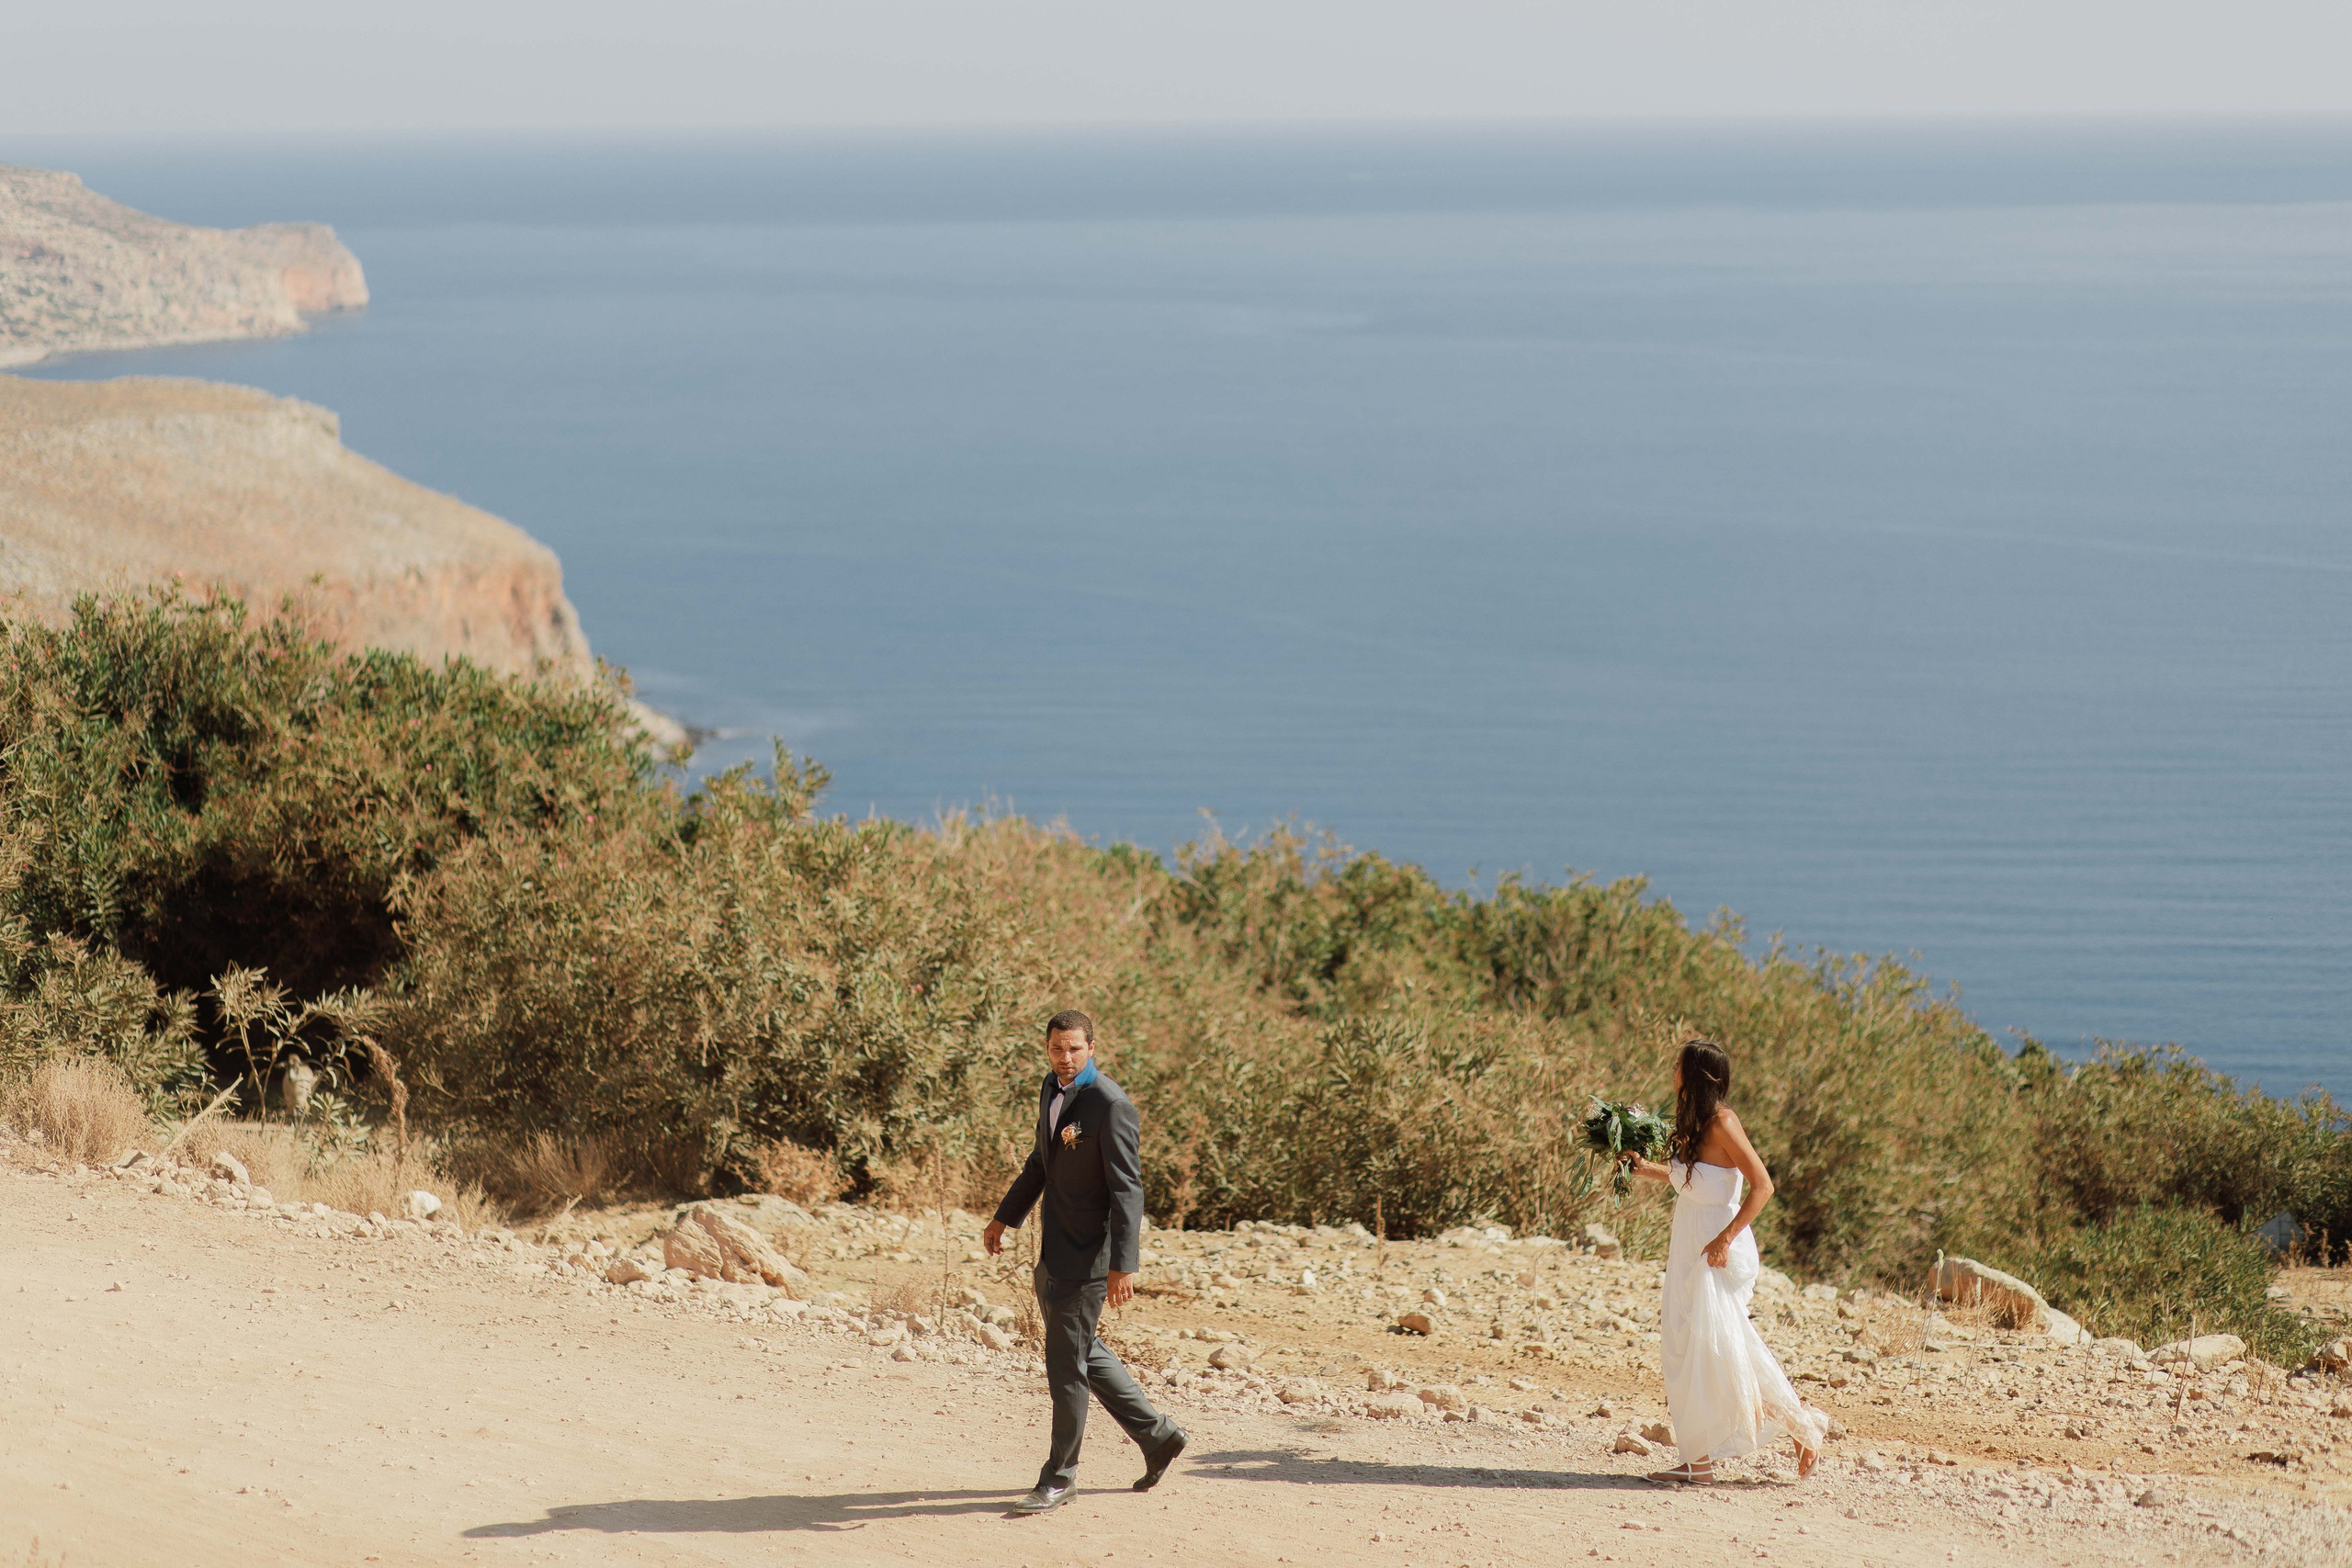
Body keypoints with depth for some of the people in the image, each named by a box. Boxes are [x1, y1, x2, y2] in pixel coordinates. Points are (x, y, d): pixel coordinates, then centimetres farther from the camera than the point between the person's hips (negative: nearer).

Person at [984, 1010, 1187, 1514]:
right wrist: (1005, 1217, 23)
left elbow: (1127, 1189, -21)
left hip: (1088, 1255, -9)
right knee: (1081, 1352, 18)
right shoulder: (1053, 1089, 8)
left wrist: (1123, 1265, -25)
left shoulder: (1111, 1105, -20)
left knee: (1066, 1363, -2)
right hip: (1055, 1249, 9)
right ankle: (1156, 1435, 30)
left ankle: (1059, 1478, 11)